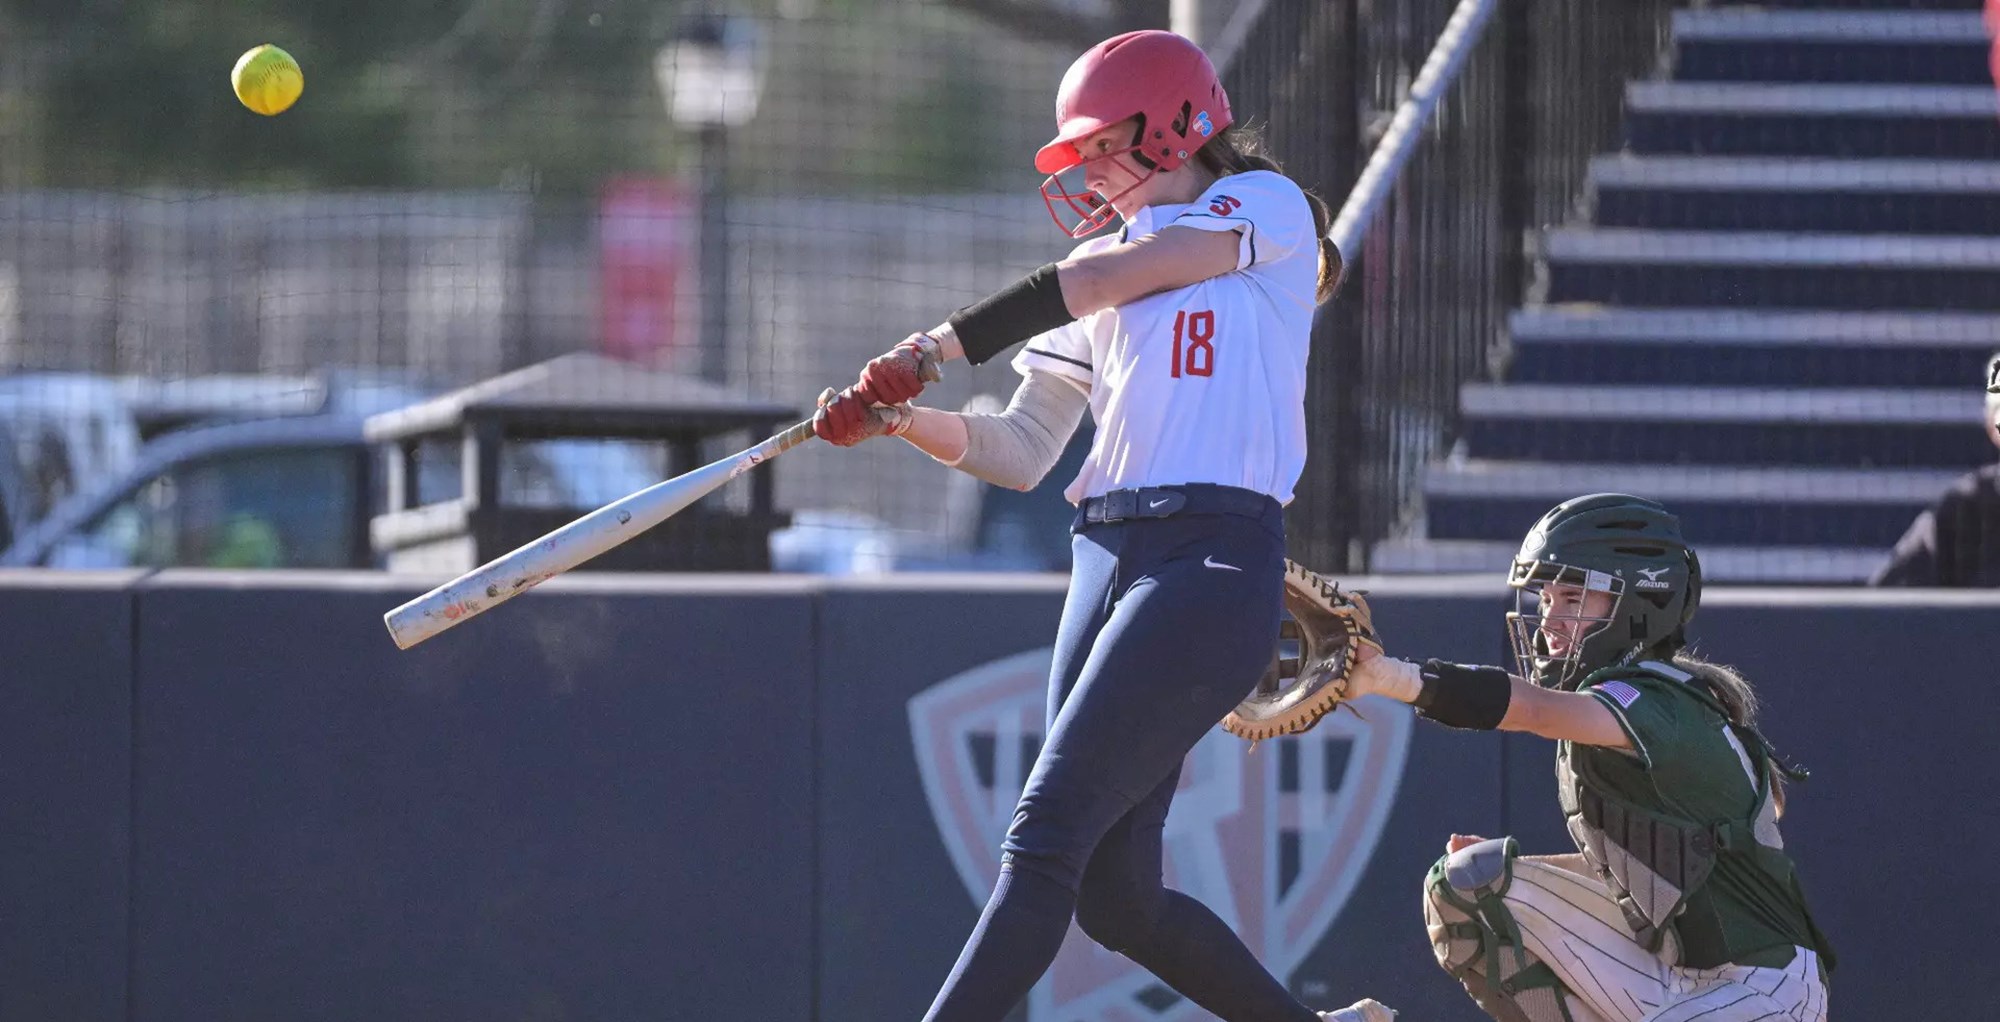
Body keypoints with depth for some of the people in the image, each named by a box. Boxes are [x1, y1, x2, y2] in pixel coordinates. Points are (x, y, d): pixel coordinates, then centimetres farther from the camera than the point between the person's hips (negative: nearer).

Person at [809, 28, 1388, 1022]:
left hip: (1214, 565, -8)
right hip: (1106, 559, 8)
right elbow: (1019, 453, 18)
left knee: (1046, 837, -17)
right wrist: (900, 417, 1)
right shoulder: (1106, 279, 24)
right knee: (1114, 895, 3)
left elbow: (1107, 276, -9)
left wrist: (941, 345, -12)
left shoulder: (1271, 205, 4)